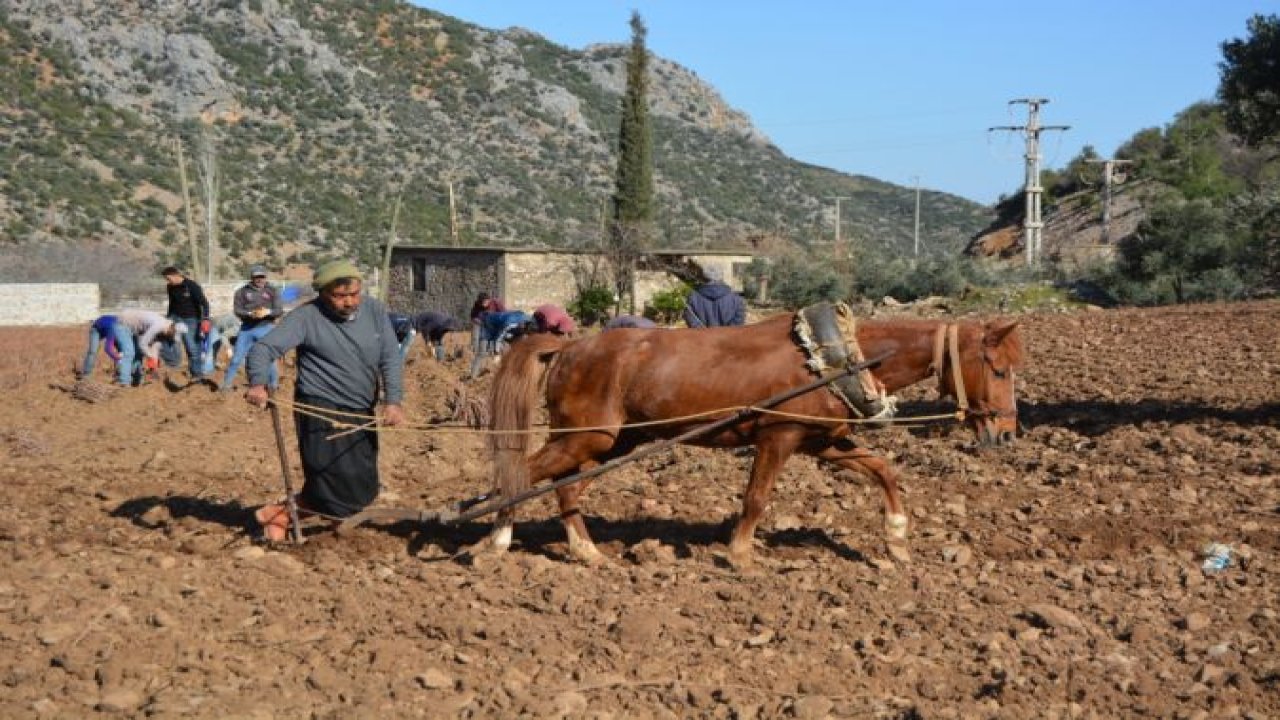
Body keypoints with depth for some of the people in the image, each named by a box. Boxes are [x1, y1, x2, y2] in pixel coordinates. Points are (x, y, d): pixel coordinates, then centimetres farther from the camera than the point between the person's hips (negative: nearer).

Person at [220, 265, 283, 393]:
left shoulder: (272, 291, 3)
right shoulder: (242, 291, 3)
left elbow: (280, 310, -2)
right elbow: (237, 310, -3)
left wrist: (267, 312, -22)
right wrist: (250, 314, -22)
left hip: (266, 328, -1)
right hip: (247, 328, 1)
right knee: (237, 357, 5)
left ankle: (274, 385, 15)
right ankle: (227, 384, 16)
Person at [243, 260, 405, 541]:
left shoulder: (374, 311, 3)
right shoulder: (307, 316, -10)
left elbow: (390, 359, 1)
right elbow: (265, 348, -16)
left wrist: (393, 401, -14)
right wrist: (258, 384, -35)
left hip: (361, 412, 7)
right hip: (321, 410, -6)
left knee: (364, 491, 13)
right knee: (341, 496, -12)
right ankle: (280, 513, 9)